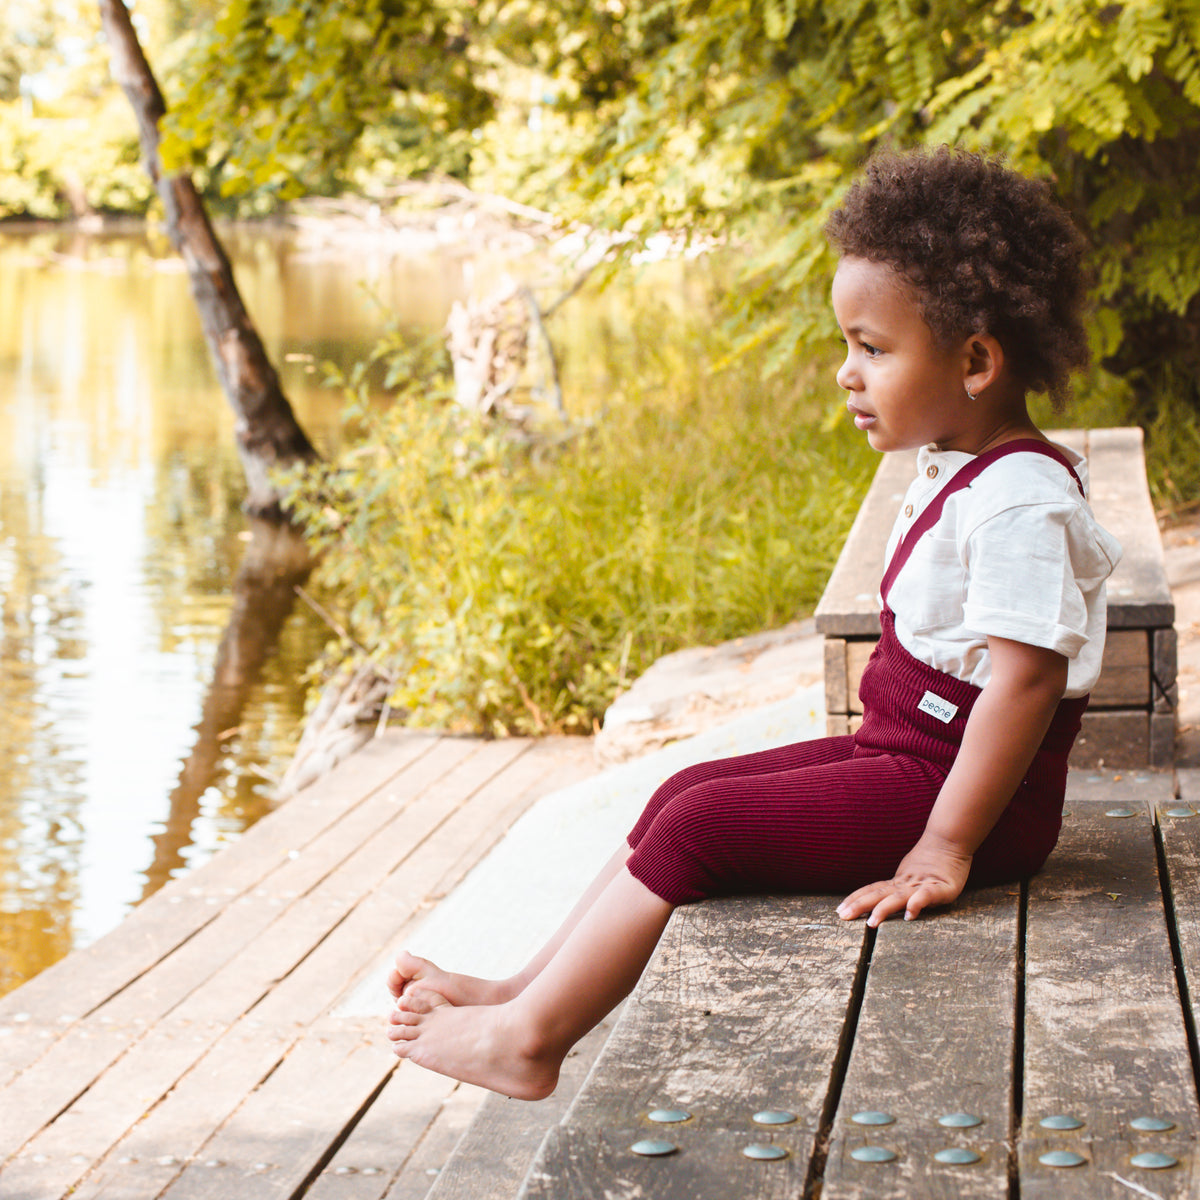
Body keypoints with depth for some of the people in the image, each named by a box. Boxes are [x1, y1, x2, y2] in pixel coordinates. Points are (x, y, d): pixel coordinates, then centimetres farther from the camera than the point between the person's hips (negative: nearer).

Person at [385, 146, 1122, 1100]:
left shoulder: (1019, 497, -21)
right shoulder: (954, 473, 12)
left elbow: (1026, 675, -27)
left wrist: (945, 847, -28)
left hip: (952, 785, -10)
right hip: (900, 757, 10)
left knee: (697, 830, -15)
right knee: (687, 795, 7)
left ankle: (526, 1039, -9)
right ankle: (530, 988, 8)